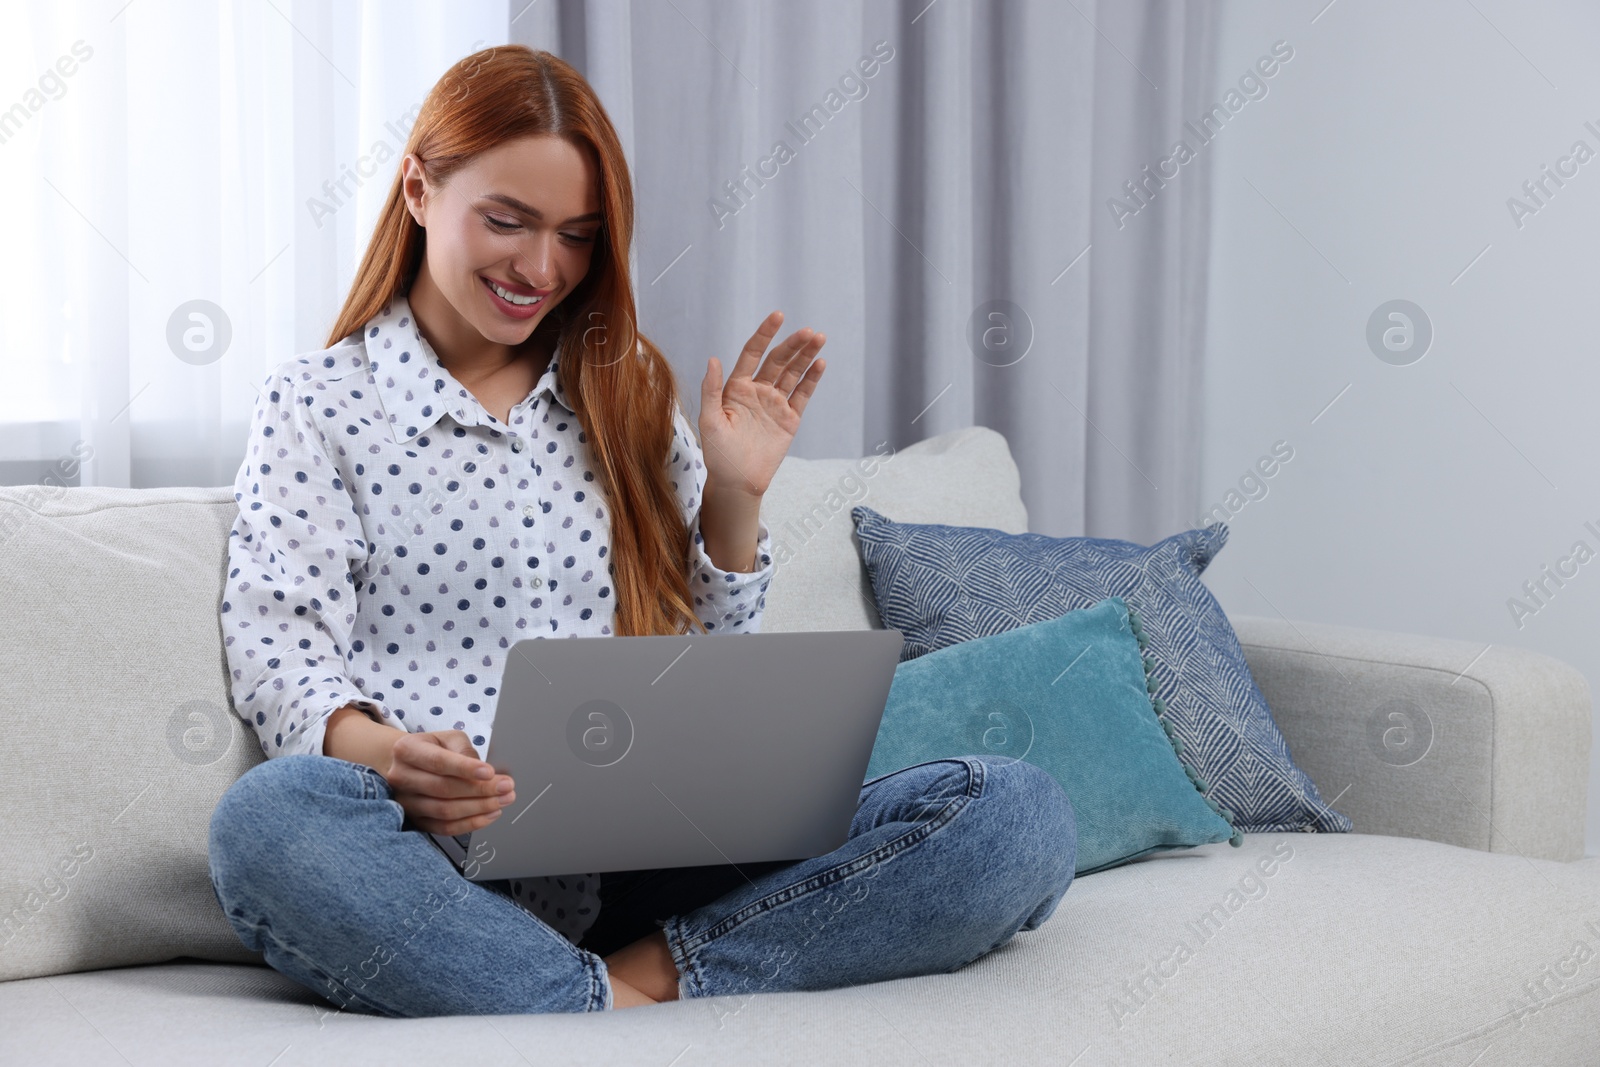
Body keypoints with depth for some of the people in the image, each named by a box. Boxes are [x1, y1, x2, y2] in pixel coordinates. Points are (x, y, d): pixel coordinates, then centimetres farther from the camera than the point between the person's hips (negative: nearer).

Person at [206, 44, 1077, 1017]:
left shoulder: (628, 399, 20)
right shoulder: (316, 405, 10)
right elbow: (280, 657, -3)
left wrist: (734, 500, 5)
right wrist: (377, 749, -24)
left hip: (648, 861, 4)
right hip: (449, 872, -3)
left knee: (1021, 813, -17)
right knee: (269, 816, -39)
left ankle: (646, 974, -25)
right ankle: (612, 1008, -30)